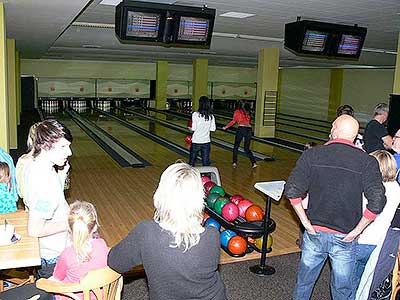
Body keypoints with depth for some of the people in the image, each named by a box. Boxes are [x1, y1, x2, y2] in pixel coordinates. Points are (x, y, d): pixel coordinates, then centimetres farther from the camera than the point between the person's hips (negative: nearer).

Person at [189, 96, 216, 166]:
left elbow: (193, 128, -13)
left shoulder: (195, 114, -12)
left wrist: (190, 128, 8)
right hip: (206, 141, 2)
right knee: (206, 162, 10)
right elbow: (213, 129, 0)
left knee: (192, 161, 12)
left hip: (196, 141, -2)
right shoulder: (211, 116, -3)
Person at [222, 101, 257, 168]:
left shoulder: (237, 112, 6)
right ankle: (253, 162, -2)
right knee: (247, 149, 11)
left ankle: (234, 162, 10)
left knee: (236, 147, 12)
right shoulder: (247, 113, 19)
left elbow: (233, 121, -2)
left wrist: (226, 127, 5)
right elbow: (248, 121, 18)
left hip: (241, 129, -4)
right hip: (249, 129, 4)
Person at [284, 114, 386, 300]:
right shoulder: (367, 162, -9)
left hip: (314, 233, 1)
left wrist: (306, 222, -5)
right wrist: (357, 230, -6)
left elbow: (291, 191, -12)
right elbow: (377, 201, -17)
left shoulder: (312, 155, -7)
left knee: (304, 282, 21)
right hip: (345, 238, 0)